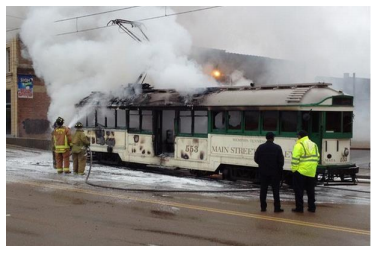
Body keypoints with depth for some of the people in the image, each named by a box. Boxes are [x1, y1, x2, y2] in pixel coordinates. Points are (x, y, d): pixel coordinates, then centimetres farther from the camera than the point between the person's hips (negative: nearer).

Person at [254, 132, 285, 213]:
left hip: (263, 172, 2)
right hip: (274, 172, -2)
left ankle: (263, 207, 9)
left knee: (263, 189, 8)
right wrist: (279, 169, 8)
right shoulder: (277, 148, -8)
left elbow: (256, 159, 0)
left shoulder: (260, 147, -2)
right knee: (275, 190, 4)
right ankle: (277, 207, 3)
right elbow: (281, 161, -8)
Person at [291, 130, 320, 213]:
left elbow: (295, 159, -15)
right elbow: (317, 158, 14)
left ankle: (299, 207, 2)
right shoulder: (314, 145, 13)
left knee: (299, 190, 2)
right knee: (310, 190, 14)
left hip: (300, 172, -6)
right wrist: (313, 167, 18)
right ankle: (312, 207, 16)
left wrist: (294, 169, -9)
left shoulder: (299, 145, -9)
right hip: (311, 172, 6)